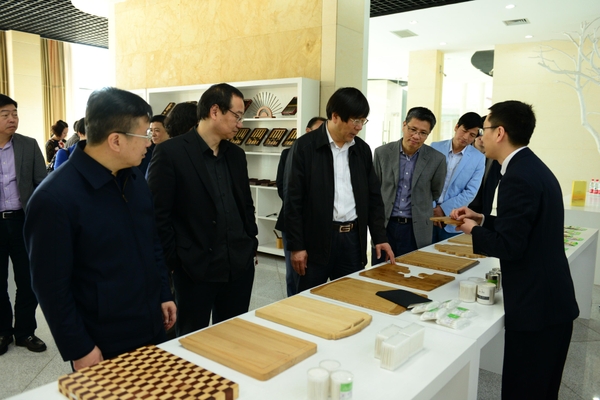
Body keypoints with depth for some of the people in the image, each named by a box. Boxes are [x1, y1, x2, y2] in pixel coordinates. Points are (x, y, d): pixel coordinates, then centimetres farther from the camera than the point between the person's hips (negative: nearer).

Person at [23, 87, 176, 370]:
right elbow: (51, 285, -16)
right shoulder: (54, 198, -21)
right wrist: (79, 349, -12)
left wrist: (164, 294, 12)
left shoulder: (134, 178, 0)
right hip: (103, 346, -6)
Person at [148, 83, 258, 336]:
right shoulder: (170, 152, -11)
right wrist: (173, 262, -10)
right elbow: (158, 214, -11)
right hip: (194, 269, -5)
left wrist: (251, 246, 9)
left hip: (239, 266, 6)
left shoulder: (237, 155, 9)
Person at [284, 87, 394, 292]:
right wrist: (296, 246, -10)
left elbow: (373, 196, 12)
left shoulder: (362, 149, 8)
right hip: (317, 239, -4)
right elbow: (292, 200, -8)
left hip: (353, 238, 4)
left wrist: (380, 237, 5)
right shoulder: (304, 147, -7)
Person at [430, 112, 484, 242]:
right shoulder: (435, 148, 1)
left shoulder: (478, 158, -2)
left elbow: (470, 192, -4)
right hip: (428, 214, 1)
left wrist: (443, 209, -10)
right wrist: (431, 208, -9)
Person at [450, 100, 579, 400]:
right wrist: (483, 220, 11)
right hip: (550, 299, 10)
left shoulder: (518, 177, -21)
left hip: (536, 305, -10)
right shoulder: (533, 168, 10)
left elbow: (509, 246, -23)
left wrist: (474, 230, -7)